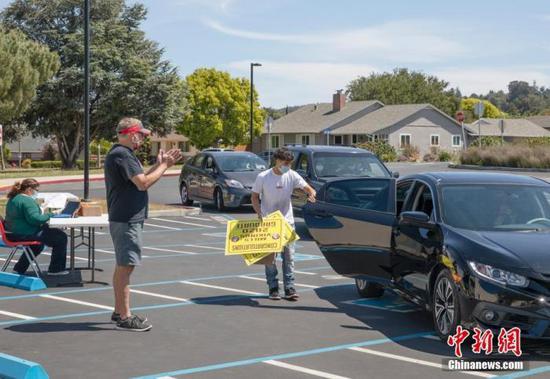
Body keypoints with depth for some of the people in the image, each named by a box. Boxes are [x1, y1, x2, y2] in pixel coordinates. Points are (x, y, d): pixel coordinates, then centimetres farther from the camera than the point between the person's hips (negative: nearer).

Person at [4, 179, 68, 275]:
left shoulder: (13, 199, 12)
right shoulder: (27, 201, -20)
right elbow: (35, 219, -30)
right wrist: (50, 215, -15)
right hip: (25, 235, -11)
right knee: (61, 237, -3)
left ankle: (19, 269, 36)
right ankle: (56, 269, 6)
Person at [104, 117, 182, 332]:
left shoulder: (121, 154, 16)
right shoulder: (122, 155, -17)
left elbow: (138, 179, 19)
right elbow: (143, 183, -24)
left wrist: (160, 165, 13)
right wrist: (163, 166, -12)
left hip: (126, 219, 11)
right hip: (126, 221, -11)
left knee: (122, 266, 16)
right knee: (125, 267, -8)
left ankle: (119, 312, 24)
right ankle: (125, 318, -5)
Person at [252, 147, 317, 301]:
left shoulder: (292, 175, -4)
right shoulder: (263, 177, -8)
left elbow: (307, 188, -6)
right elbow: (255, 197, 1)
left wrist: (312, 194, -30)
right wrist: (259, 214, -13)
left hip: (286, 221, 2)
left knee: (289, 256, 0)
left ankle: (289, 289, 4)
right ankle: (273, 288, 12)